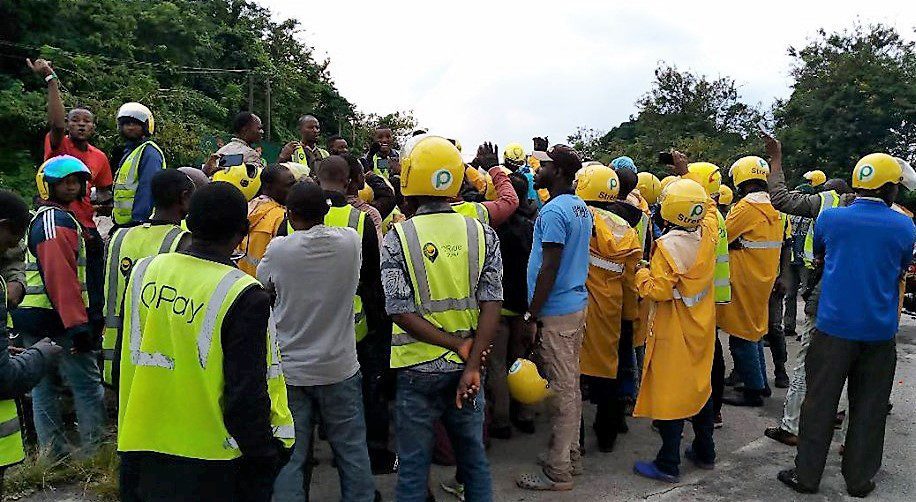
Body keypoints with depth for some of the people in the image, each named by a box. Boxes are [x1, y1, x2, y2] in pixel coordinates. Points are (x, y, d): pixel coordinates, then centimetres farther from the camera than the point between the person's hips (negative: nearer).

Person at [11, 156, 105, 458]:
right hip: (57, 321, -11)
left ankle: (52, 451, 23)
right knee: (87, 386, -4)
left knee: (44, 386, 14)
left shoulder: (41, 217, 20)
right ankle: (96, 450, 1)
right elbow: (61, 277, -24)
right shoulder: (57, 220, -14)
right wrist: (77, 324, -26)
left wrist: (86, 315, 29)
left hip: (34, 319, 11)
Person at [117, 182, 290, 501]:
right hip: (210, 465, -5)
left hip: (139, 449, 5)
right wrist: (266, 458, -6)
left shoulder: (143, 270, -3)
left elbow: (126, 363, 9)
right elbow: (247, 395, -18)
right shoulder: (243, 296, -21)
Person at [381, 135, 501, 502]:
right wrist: (471, 364, -12)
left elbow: (402, 313, -15)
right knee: (474, 458, 18)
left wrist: (458, 345, -12)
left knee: (413, 464, 12)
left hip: (418, 368, -2)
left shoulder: (397, 237, -10)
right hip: (466, 366, 3)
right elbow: (492, 305, -11)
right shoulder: (482, 234, -3)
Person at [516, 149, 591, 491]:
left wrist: (532, 315, -15)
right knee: (571, 385, 16)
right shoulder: (581, 208, 12)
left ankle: (557, 471, 9)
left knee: (561, 390, -2)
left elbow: (549, 268, -20)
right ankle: (571, 455, 28)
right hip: (578, 304, 9)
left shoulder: (553, 211, -17)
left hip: (556, 311, -9)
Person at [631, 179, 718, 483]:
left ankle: (668, 464, 9)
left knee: (670, 392, 1)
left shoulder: (668, 245, -22)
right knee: (700, 385, 19)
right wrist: (687, 176, 25)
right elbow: (709, 206, 19)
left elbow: (658, 291, -23)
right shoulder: (708, 233, -3)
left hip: (675, 331, -7)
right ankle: (705, 452, 33)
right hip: (703, 326, 7)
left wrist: (641, 275, -5)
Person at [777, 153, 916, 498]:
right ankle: (859, 479, 23)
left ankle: (807, 475, 14)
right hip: (880, 331, 1)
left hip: (833, 327, -1)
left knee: (820, 403, 7)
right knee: (868, 407, 12)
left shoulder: (830, 218, -5)